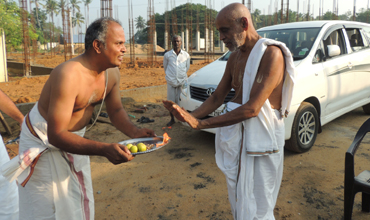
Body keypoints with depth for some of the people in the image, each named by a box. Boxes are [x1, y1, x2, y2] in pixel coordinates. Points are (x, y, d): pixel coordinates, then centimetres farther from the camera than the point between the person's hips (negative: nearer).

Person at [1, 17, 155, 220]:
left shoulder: (112, 72, -11)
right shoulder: (69, 75, -35)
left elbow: (115, 110, 0)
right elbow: (56, 135, -36)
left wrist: (134, 131, -20)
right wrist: (105, 150, -46)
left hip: (74, 136, 7)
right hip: (43, 141, -7)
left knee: (81, 204, 18)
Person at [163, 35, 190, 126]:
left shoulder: (186, 55, 4)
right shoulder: (167, 55, 1)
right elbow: (165, 67, 13)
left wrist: (182, 75, 13)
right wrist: (170, 76, 12)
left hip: (182, 81, 0)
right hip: (171, 81, 0)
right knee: (171, 101, 4)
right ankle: (172, 119, 19)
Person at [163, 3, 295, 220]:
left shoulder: (271, 54, -16)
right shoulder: (235, 57, 10)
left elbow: (252, 108, -24)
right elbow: (217, 98, 11)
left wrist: (201, 124, -25)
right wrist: (190, 115, -7)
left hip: (260, 139, -7)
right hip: (235, 136, 7)